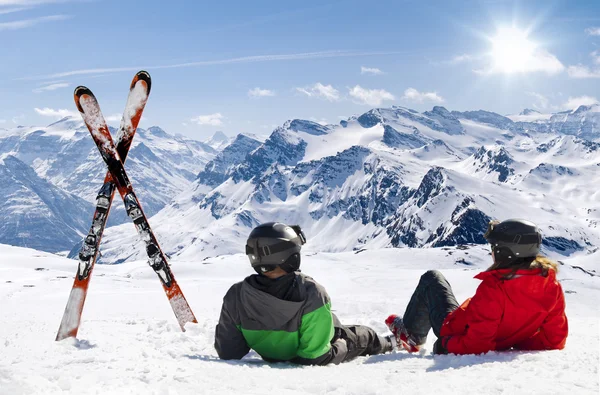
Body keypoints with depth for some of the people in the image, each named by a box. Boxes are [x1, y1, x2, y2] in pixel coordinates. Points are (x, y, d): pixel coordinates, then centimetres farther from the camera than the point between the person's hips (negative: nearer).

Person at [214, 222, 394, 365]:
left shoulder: (235, 296, -31)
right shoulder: (312, 295, -42)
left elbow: (227, 352, -21)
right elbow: (316, 357, -35)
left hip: (270, 357, 4)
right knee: (363, 336, 28)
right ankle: (387, 343, 62)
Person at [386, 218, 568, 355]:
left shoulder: (494, 288, -36)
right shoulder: (552, 287, -18)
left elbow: (476, 344, -32)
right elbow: (555, 339, -8)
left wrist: (446, 344, -14)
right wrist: (516, 342, 3)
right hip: (503, 343, 6)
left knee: (431, 279, 12)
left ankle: (410, 336, 27)